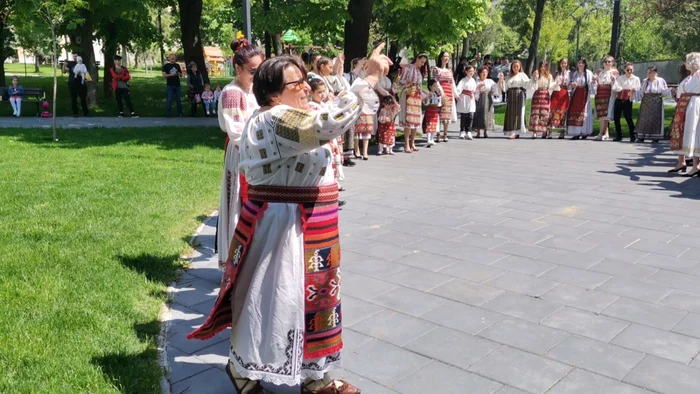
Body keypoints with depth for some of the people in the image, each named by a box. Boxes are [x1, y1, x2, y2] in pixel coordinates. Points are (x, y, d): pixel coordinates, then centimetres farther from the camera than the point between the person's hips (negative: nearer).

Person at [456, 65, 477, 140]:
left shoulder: (473, 80, 9)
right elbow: (459, 88, -23)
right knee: (463, 117, 3)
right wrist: (457, 94, -38)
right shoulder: (463, 80, -9)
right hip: (464, 100, -5)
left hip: (471, 100, 5)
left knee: (471, 117, -3)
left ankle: (468, 132, -1)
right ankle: (462, 132, 12)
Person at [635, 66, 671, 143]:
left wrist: (671, 90, -17)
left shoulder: (661, 81, 0)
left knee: (655, 119, -1)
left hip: (656, 103, -2)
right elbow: (641, 93, 8)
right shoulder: (644, 81, 8)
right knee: (644, 119, -1)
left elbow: (665, 92, 0)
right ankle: (641, 137, 3)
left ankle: (655, 138, 5)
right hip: (646, 102, 2)